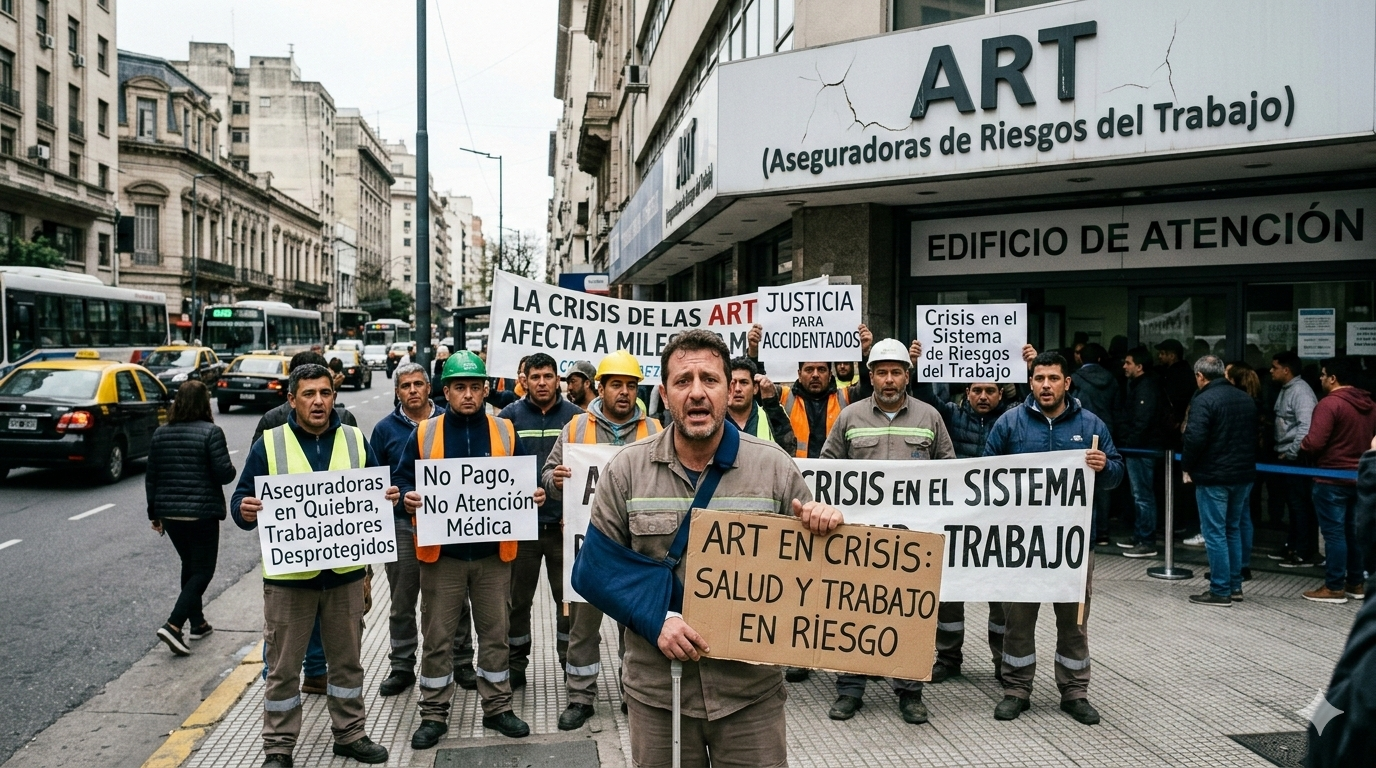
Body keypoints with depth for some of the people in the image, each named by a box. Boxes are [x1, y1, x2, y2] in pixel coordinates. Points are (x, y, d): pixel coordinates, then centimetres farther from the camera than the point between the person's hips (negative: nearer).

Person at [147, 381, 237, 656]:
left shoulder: (161, 433, 6)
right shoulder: (211, 432, -12)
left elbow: (151, 477, 10)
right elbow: (224, 473, -17)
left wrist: (154, 513, 18)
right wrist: (232, 468, 7)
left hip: (169, 512, 6)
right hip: (202, 513, -6)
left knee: (189, 566, 21)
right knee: (203, 570, 2)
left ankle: (197, 623, 27)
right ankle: (173, 626, -12)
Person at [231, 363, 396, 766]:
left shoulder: (356, 441, 4)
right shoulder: (269, 444, -3)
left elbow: (376, 493, 9)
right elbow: (241, 500, -2)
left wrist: (388, 498, -13)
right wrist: (245, 510, -24)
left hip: (345, 573, 2)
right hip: (288, 576, -2)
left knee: (347, 660, 15)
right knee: (283, 668, 8)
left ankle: (350, 734, 31)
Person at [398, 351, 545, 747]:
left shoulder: (505, 432, 4)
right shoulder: (424, 433, 0)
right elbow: (403, 478, 3)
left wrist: (533, 494, -10)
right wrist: (408, 497, -18)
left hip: (493, 553, 1)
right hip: (441, 554, -1)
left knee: (495, 633, 11)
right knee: (437, 637, 7)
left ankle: (498, 708, 26)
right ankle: (434, 715, 21)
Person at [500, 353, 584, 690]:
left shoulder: (575, 417, 1)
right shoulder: (510, 416, 0)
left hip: (564, 525, 0)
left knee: (569, 597, 8)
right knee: (518, 599, 12)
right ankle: (515, 665, 27)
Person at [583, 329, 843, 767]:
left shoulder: (774, 466, -2)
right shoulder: (627, 470, -2)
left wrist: (823, 526, -16)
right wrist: (656, 620, -13)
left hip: (751, 688, 0)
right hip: (658, 687, 1)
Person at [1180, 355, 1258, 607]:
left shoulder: (1204, 400, -16)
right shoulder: (1246, 399, 10)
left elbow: (1194, 439, -22)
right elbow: (1254, 436, 15)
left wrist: (1187, 466, -7)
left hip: (1213, 477, -8)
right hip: (1244, 475, 8)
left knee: (1215, 533, -1)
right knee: (1234, 529, 17)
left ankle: (1220, 591, 2)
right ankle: (1235, 586, 23)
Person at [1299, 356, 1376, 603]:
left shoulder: (1330, 403, -18)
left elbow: (1313, 444, -22)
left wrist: (1301, 446, -2)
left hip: (1332, 479, -8)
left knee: (1334, 533, -3)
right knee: (1353, 532, 15)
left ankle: (1334, 587, 2)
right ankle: (1356, 583, 23)